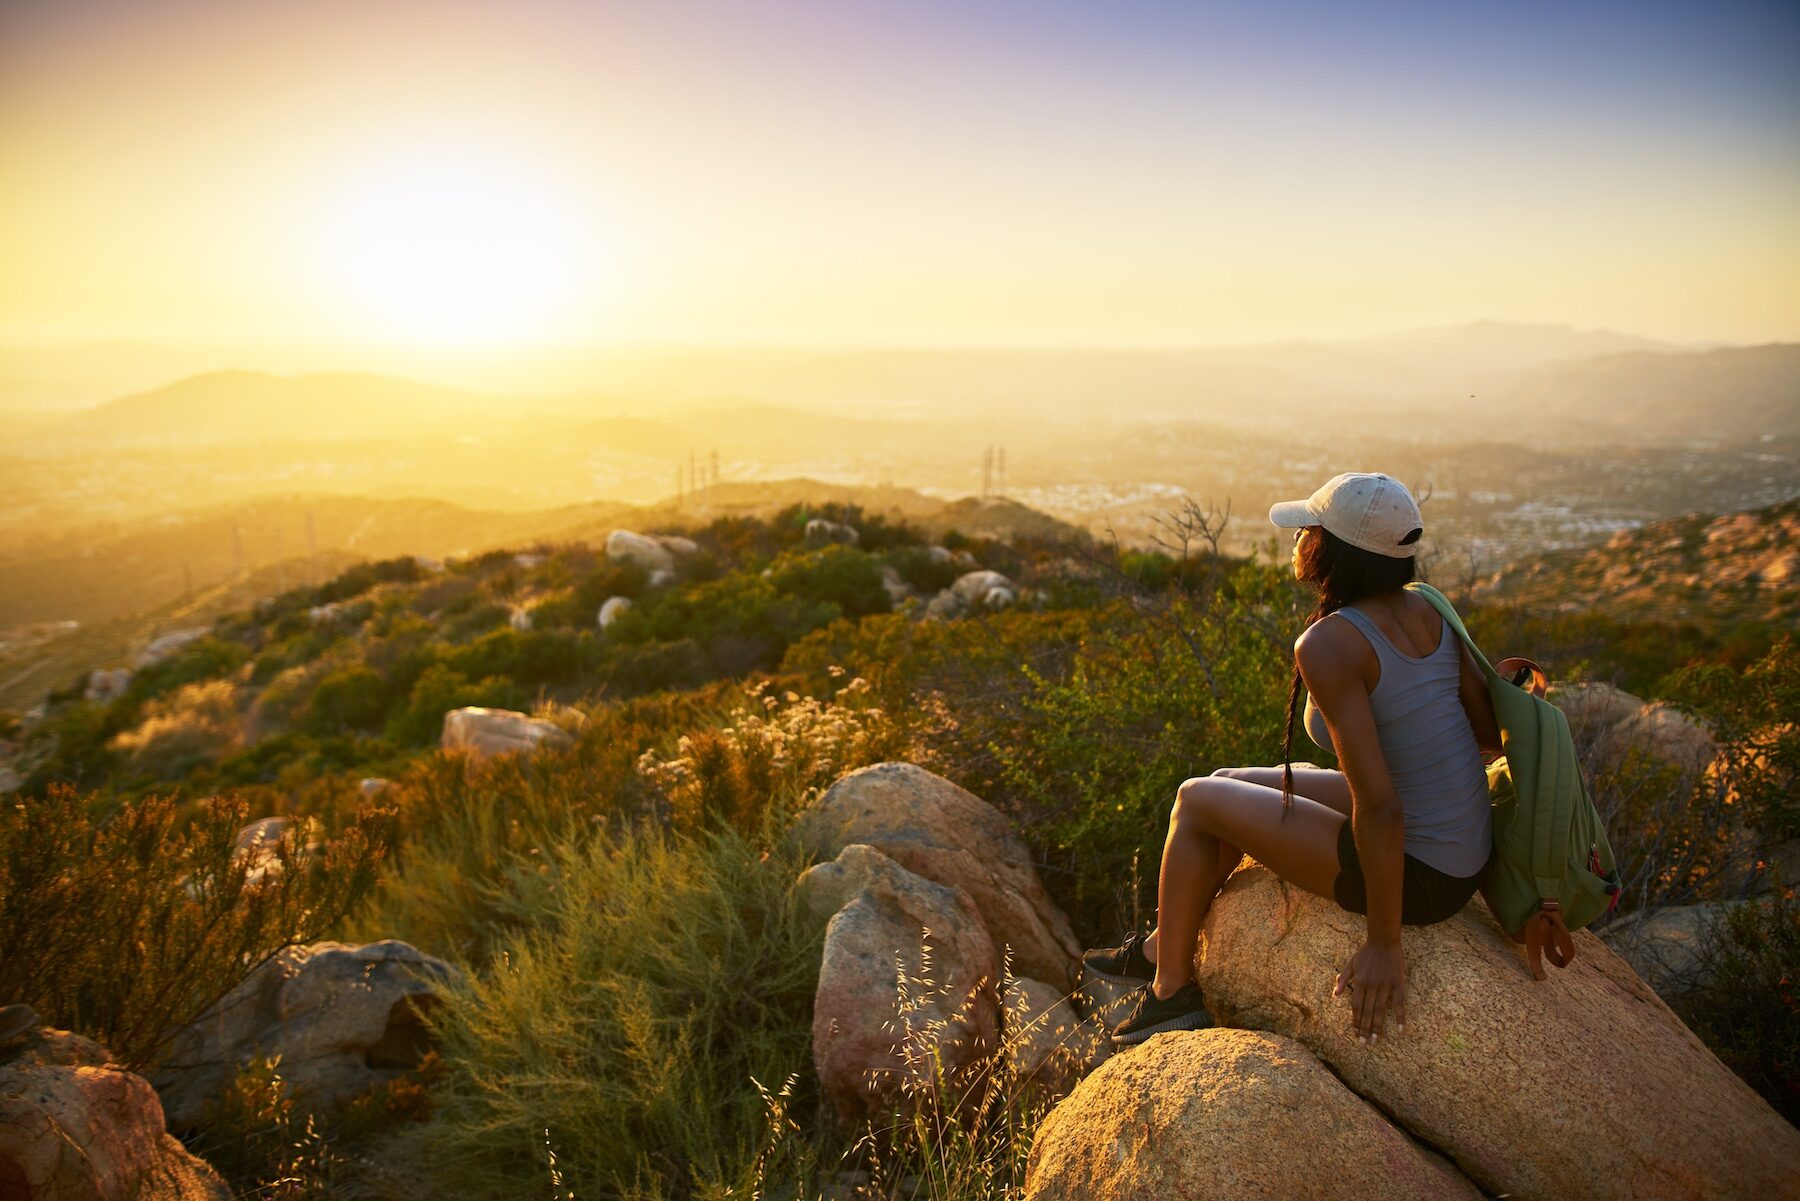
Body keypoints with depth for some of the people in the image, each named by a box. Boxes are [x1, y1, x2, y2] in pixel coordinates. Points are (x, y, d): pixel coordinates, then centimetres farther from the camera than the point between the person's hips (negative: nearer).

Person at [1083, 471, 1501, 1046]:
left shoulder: (1327, 644, -24)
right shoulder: (1427, 611, 0)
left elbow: (1379, 807, -26)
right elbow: (1494, 733, 4)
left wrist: (1384, 944, -17)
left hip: (1414, 876, -8)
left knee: (1196, 799, 6)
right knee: (1230, 781, 18)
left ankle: (1171, 989, 22)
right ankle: (1163, 944, 36)